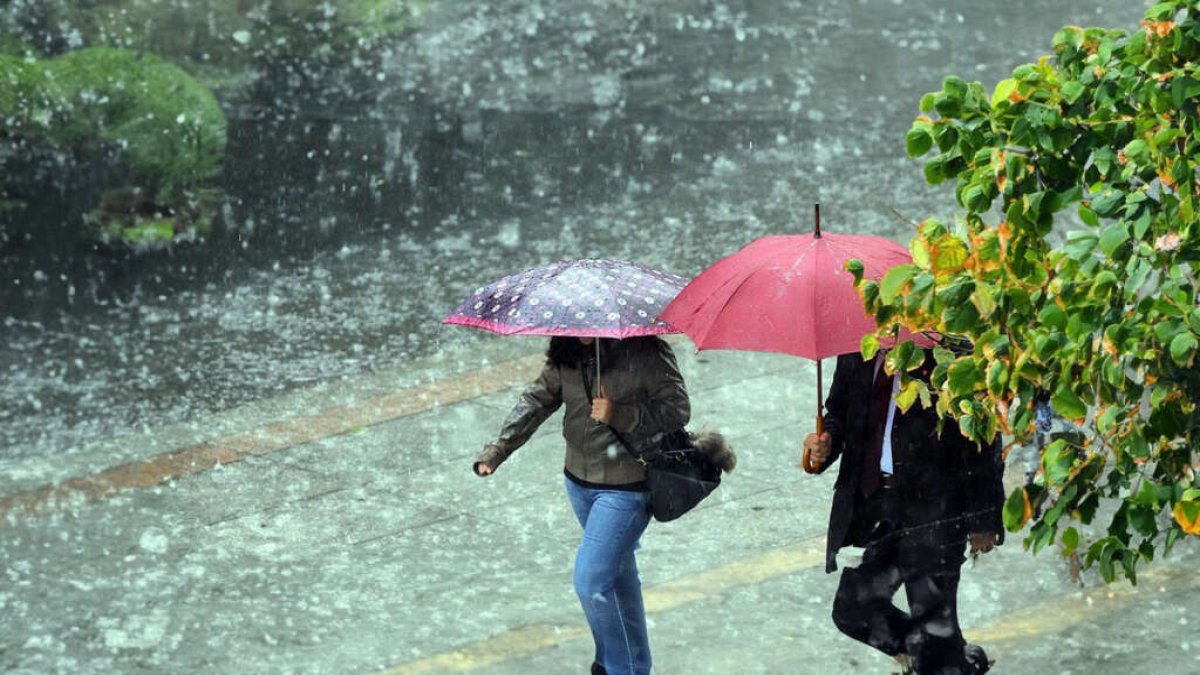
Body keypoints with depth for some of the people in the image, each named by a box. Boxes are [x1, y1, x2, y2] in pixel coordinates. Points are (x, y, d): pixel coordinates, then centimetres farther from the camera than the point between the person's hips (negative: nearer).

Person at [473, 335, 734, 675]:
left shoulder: (646, 353, -18)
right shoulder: (567, 357, -1)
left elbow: (678, 410, -18)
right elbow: (537, 399, 1)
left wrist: (619, 415, -28)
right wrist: (498, 449, -9)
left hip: (626, 489, -7)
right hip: (580, 481, 7)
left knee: (591, 581, -12)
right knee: (617, 573, 21)